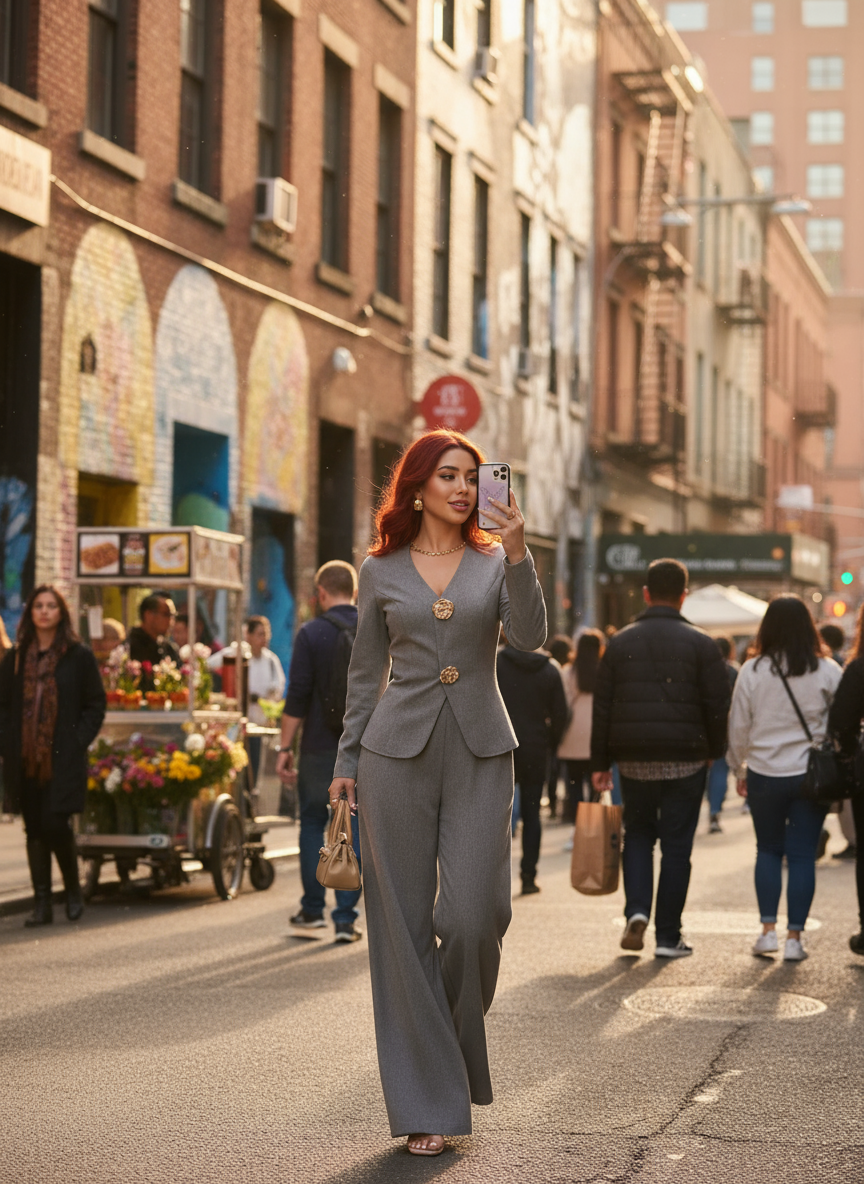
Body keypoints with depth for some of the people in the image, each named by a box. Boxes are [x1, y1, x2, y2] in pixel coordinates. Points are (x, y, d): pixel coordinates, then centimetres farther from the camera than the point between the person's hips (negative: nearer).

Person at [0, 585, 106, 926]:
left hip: (63, 758, -4)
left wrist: (78, 742, -8)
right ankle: (41, 903, 11)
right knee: (35, 830, 5)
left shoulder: (79, 656, 1)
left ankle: (73, 890, 12)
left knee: (55, 824, -11)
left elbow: (96, 706, 2)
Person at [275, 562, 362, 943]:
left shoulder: (311, 634, -6)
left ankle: (313, 909, 17)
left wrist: (286, 747, -3)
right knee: (353, 830, 5)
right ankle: (346, 918, 2)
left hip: (320, 747, -2)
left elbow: (297, 697, -9)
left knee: (312, 824, 14)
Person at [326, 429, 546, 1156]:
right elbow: (366, 673, 13)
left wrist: (518, 553, -21)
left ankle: (457, 1050, 21)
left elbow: (529, 637, -10)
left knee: (474, 916, -10)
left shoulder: (495, 562, 7)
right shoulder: (381, 571, 8)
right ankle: (426, 1103, 7)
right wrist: (347, 761, 9)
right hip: (398, 751, 0)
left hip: (480, 753, 0)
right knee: (404, 923, -1)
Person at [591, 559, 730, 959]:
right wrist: (715, 751, 9)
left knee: (637, 834, 18)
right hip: (685, 761, -2)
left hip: (633, 760, 2)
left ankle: (636, 911, -2)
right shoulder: (700, 644, -4)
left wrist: (600, 763, 8)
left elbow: (602, 706, 3)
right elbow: (718, 705, -5)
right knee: (676, 844, 5)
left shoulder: (620, 643, 3)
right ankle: (668, 936, 6)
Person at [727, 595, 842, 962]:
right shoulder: (828, 672, -5)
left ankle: (768, 930, 10)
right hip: (812, 775, 0)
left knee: (768, 850, 16)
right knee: (802, 855, 4)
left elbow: (738, 726, 1)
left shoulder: (752, 671, -5)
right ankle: (794, 938, 4)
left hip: (765, 775, 0)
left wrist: (739, 769, 14)